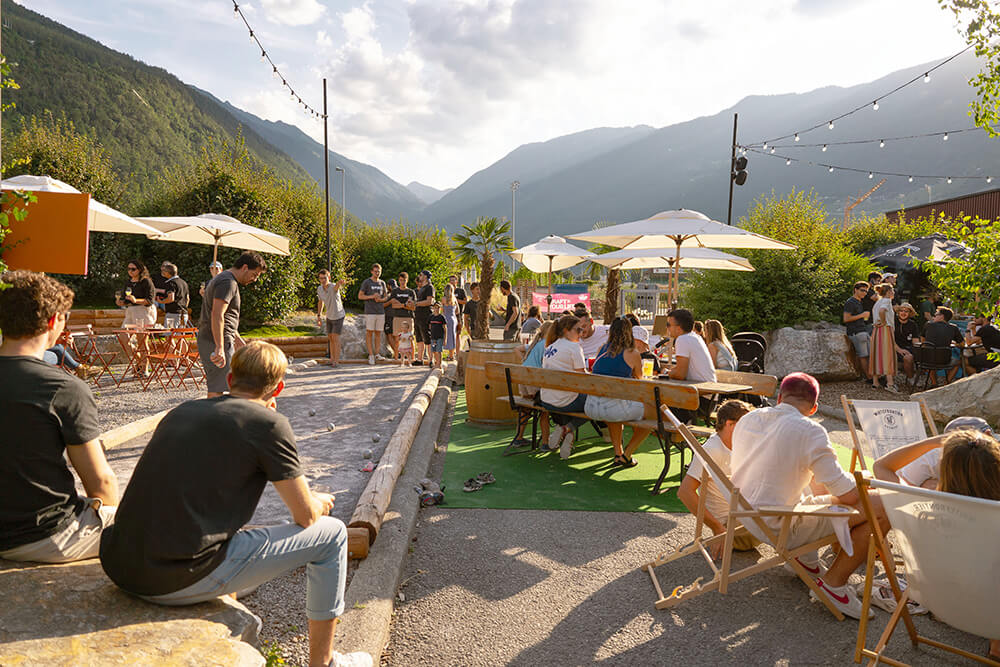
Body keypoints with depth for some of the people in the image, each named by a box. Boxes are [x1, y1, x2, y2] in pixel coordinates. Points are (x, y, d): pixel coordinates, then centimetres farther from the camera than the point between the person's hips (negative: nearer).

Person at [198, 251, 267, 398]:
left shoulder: (222, 279, 21)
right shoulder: (228, 283, -14)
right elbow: (217, 315, -26)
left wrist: (238, 339, 35)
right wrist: (219, 348, -31)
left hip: (208, 339, 11)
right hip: (217, 343, -11)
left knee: (214, 388, 16)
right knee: (216, 390, -7)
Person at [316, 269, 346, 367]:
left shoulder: (334, 287, -30)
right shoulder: (319, 289, -9)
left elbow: (338, 285, -58)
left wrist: (341, 282, -83)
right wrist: (318, 315, 7)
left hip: (338, 316, -7)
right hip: (329, 316, 7)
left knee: (335, 337, -12)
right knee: (330, 338, 13)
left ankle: (336, 361, -8)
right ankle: (333, 358, 25)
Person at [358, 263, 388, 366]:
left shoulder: (382, 283, 13)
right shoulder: (366, 282, 0)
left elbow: (385, 297, 16)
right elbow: (360, 296, -1)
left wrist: (380, 299, -6)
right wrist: (372, 296, -13)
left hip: (380, 312, 4)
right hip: (370, 312, -4)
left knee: (378, 333, 5)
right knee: (369, 333, -3)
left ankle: (377, 354, 11)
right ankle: (371, 355, 1)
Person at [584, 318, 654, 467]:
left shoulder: (602, 349, 14)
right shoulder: (632, 353, 1)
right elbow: (639, 379, 19)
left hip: (591, 408, 6)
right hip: (612, 409, -6)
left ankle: (618, 453, 36)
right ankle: (626, 456, 18)